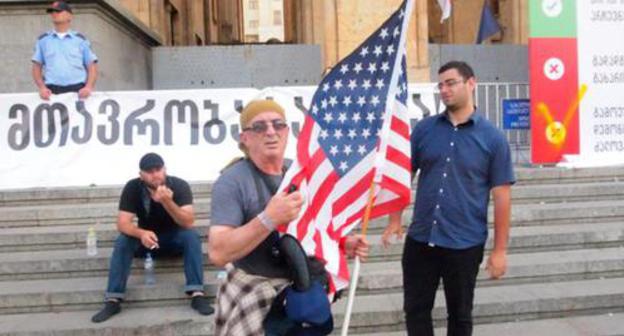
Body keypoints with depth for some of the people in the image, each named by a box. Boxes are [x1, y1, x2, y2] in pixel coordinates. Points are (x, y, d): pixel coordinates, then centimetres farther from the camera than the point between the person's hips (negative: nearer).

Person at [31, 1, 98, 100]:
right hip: (52, 91, 1)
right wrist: (42, 87, -2)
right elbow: (36, 67, 15)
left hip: (77, 90, -1)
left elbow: (92, 67, 8)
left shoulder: (80, 39, 13)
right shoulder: (43, 40, 17)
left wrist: (88, 87, -9)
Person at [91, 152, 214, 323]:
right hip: (146, 238, 1)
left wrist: (167, 202, -46)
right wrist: (141, 233, -45)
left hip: (174, 239, -1)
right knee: (122, 241, -27)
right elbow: (123, 224, -23)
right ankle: (113, 300, -27)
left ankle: (197, 295, -35)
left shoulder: (179, 185, -21)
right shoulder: (132, 188, -17)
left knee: (192, 236, -32)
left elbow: (188, 223, -30)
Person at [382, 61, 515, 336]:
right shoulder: (424, 129, 4)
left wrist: (499, 249, -5)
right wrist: (395, 218, 1)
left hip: (465, 244, -2)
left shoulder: (492, 138, -4)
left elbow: (501, 195, -4)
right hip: (420, 239, 3)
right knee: (415, 310, 11)